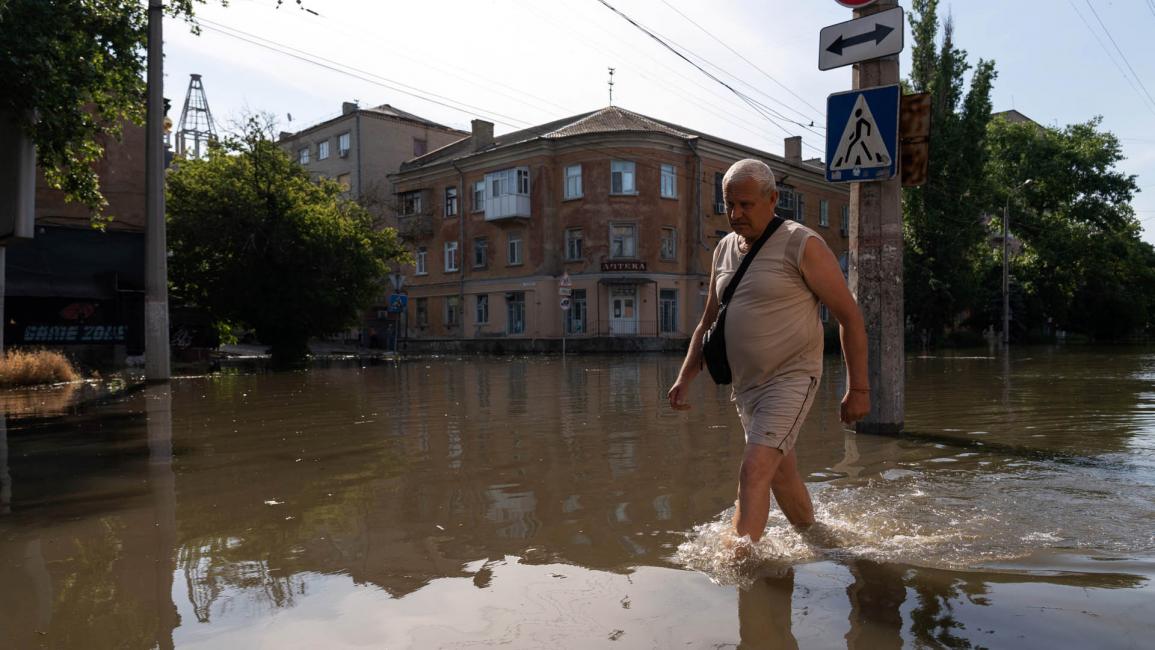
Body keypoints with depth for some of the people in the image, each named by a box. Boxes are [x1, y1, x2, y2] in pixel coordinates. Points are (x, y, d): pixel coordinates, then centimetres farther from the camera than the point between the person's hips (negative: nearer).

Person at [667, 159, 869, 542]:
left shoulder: (801, 245, -12)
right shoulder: (724, 250, 8)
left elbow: (849, 316, -10)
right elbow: (708, 323, 16)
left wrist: (858, 389, -11)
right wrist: (685, 378, 6)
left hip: (791, 378, -7)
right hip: (746, 384, 7)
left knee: (754, 471, -19)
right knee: (781, 474, 20)